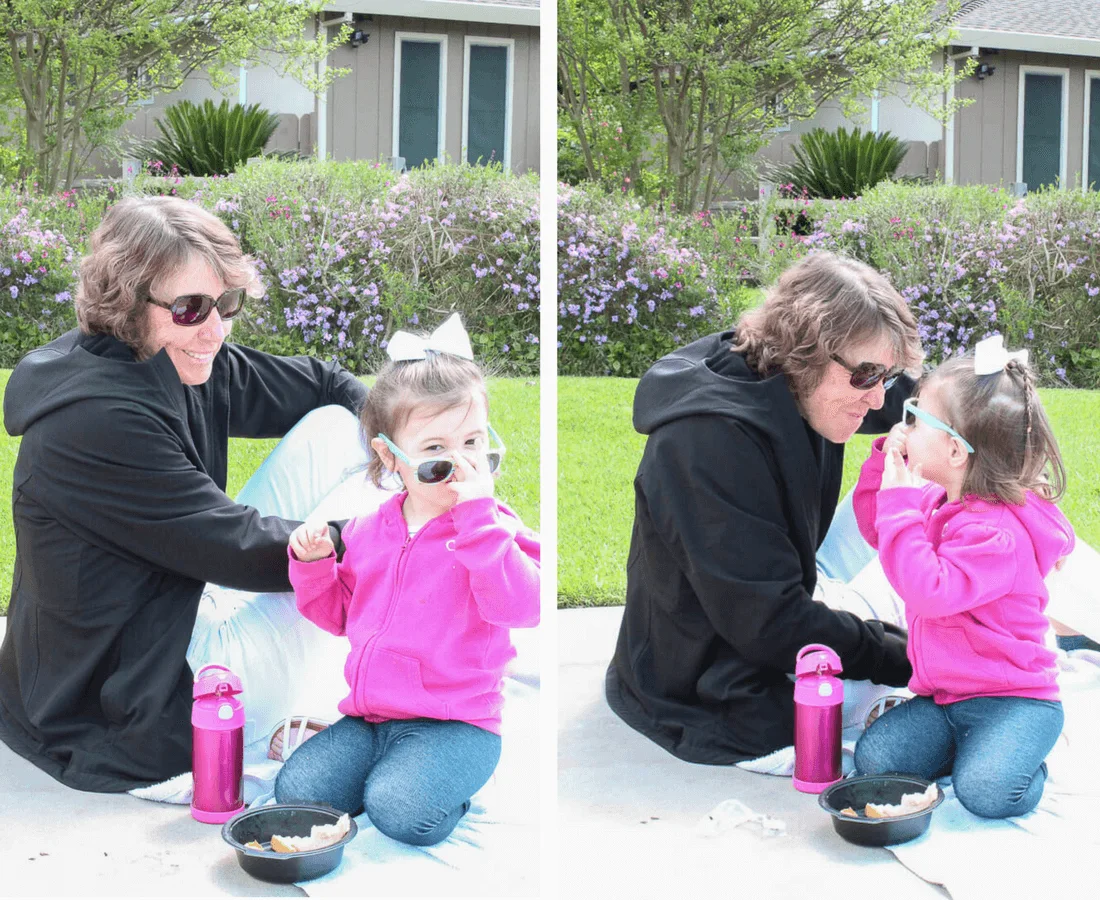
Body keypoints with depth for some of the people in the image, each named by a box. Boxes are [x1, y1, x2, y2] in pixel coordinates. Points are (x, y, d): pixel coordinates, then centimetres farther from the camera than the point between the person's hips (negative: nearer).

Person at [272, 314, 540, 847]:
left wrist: (477, 514, -26)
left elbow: (520, 606, -25)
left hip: (456, 724, -5)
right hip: (369, 716, 5)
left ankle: (444, 784, 4)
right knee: (294, 790, -12)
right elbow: (339, 615, 21)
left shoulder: (491, 529, -6)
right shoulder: (368, 532, 9)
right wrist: (313, 563, 2)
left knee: (399, 809, -28)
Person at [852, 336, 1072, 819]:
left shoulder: (996, 531, -23)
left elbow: (929, 592, -34)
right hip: (944, 697, 8)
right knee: (872, 759, -12)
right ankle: (979, 748, 9)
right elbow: (875, 529, 23)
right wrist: (886, 459, 7)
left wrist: (901, 504, -28)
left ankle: (1025, 760, 4)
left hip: (1013, 697, -8)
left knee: (984, 791, -30)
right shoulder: (938, 503, 7)